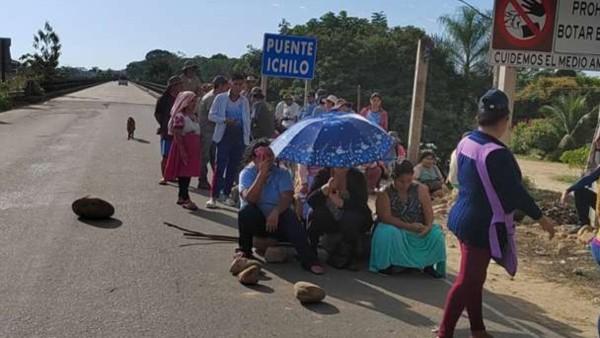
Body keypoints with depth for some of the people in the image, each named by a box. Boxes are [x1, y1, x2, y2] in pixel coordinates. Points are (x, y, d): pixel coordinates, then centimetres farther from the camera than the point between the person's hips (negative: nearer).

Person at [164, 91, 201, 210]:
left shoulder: (194, 116, 14)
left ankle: (181, 197, 21)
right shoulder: (180, 117, -12)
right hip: (183, 148, -8)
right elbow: (177, 136, -17)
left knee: (188, 174, 12)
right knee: (183, 174, -3)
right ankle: (186, 199, 0)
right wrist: (182, 151, -23)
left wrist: (198, 150, 16)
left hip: (193, 150, 8)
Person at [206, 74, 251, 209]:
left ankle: (226, 194, 20)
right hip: (224, 136, -3)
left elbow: (247, 120, 12)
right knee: (220, 166, -7)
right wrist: (225, 120, -16)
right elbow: (211, 115, 0)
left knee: (233, 167, 8)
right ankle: (214, 196, -2)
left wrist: (247, 137, 5)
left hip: (239, 137, 3)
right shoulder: (220, 98, -1)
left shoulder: (244, 101, 8)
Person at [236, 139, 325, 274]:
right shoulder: (247, 173, -2)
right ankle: (244, 249, -10)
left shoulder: (282, 173, 1)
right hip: (255, 220, 0)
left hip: (276, 219, 0)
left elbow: (287, 197, -15)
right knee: (246, 210, -31)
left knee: (290, 216, -31)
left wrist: (276, 212, -35)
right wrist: (262, 173, -23)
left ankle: (309, 259, -40)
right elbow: (249, 199, -21)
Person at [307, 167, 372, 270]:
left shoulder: (357, 176, -6)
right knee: (315, 216, -28)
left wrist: (341, 202, -36)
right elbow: (310, 200, -14)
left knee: (350, 218, -33)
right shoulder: (323, 174, -3)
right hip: (329, 220, 1)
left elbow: (361, 203, -19)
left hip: (351, 222, -1)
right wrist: (325, 188, -32)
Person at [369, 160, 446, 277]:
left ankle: (428, 264, -3)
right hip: (395, 229, -3)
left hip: (418, 230, 3)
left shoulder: (420, 190, -1)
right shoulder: (384, 194, -11)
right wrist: (409, 226, -27)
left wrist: (428, 226, -28)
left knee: (436, 233, -23)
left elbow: (428, 211, -6)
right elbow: (386, 217, -19)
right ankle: (387, 264, -13)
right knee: (387, 233, -35)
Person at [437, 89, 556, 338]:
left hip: (463, 218, 9)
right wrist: (541, 218, -5)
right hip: (483, 226, -9)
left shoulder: (465, 142, 1)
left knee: (474, 277, 19)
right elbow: (516, 192, -18)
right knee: (467, 280, 1)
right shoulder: (497, 154, -24)